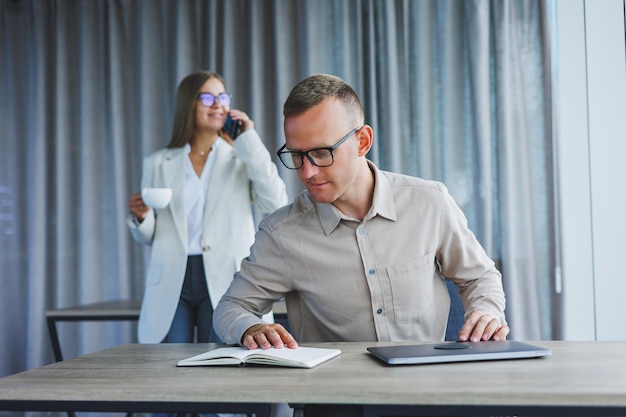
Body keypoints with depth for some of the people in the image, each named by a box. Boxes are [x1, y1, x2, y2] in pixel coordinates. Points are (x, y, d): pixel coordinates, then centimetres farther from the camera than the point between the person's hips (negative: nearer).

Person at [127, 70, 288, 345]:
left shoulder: (242, 159, 10)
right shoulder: (158, 163, 13)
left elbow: (276, 204, -8)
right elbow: (148, 236, 16)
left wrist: (249, 141, -4)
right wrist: (140, 217, -8)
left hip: (224, 282, -1)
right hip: (171, 283, 1)